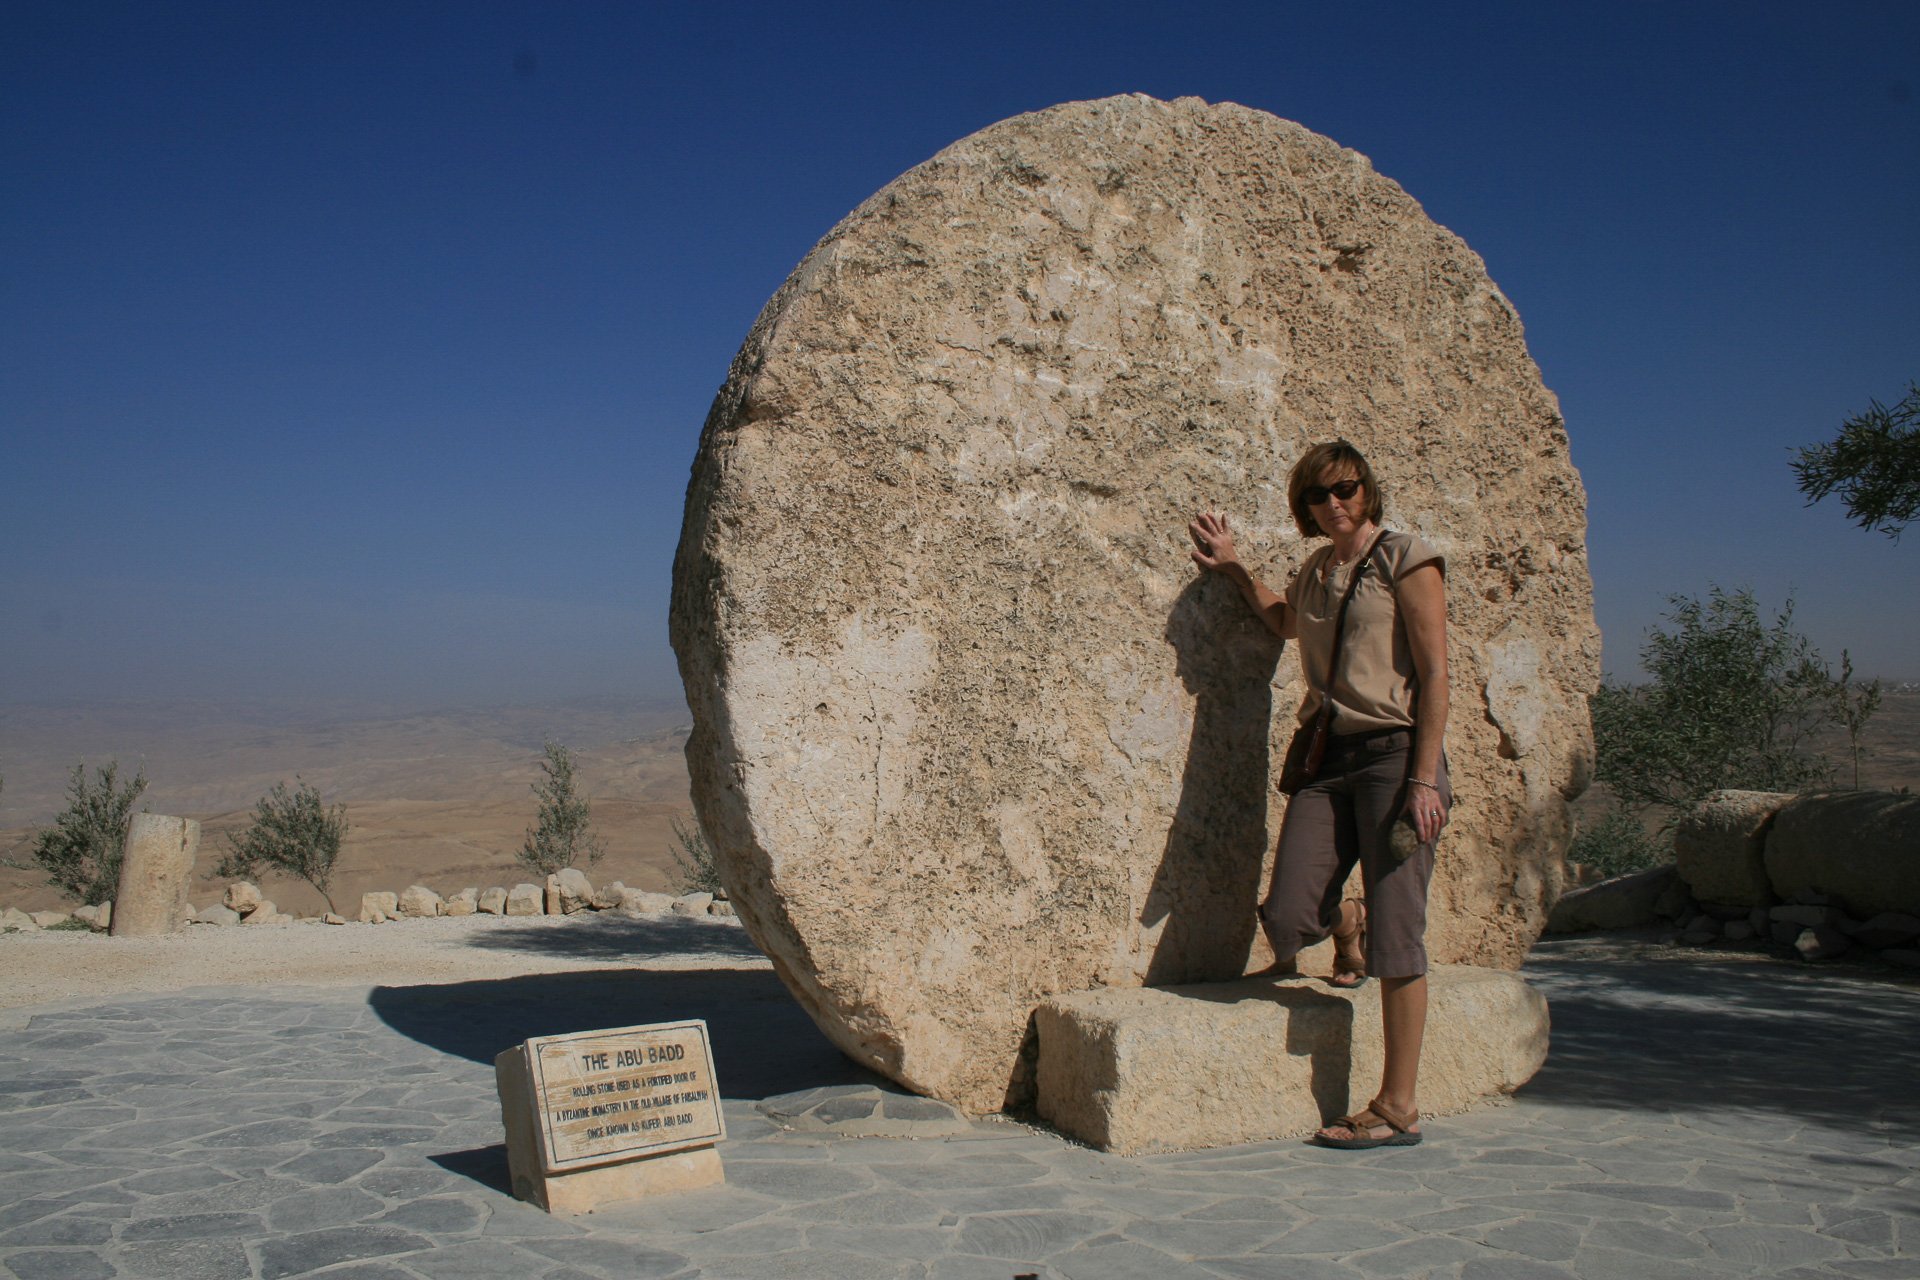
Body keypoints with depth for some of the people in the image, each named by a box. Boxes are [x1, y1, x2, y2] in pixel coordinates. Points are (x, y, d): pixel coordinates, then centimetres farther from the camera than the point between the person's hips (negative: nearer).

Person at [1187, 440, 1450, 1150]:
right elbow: (1285, 623, 39)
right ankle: (1345, 922, 31)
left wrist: (1425, 778, -14)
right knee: (1285, 919, -6)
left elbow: (1434, 672, -7)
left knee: (1395, 933, -5)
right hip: (1328, 759, 5)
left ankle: (1397, 1106, 5)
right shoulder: (1314, 573, 15)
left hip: (1395, 752, -5)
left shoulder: (1405, 558, -2)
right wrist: (1232, 567, 26)